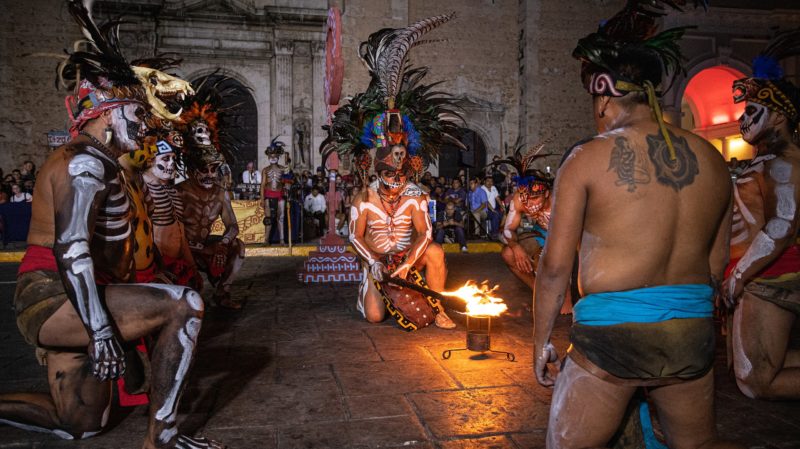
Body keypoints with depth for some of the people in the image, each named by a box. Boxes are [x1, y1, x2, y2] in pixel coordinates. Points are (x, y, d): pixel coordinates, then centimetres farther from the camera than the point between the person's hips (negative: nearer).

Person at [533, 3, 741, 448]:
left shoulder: (588, 158, -9)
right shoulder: (712, 159, 6)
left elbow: (555, 265, -9)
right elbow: (717, 261, 14)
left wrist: (542, 340, 2)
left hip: (612, 332, -5)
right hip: (694, 334, 6)